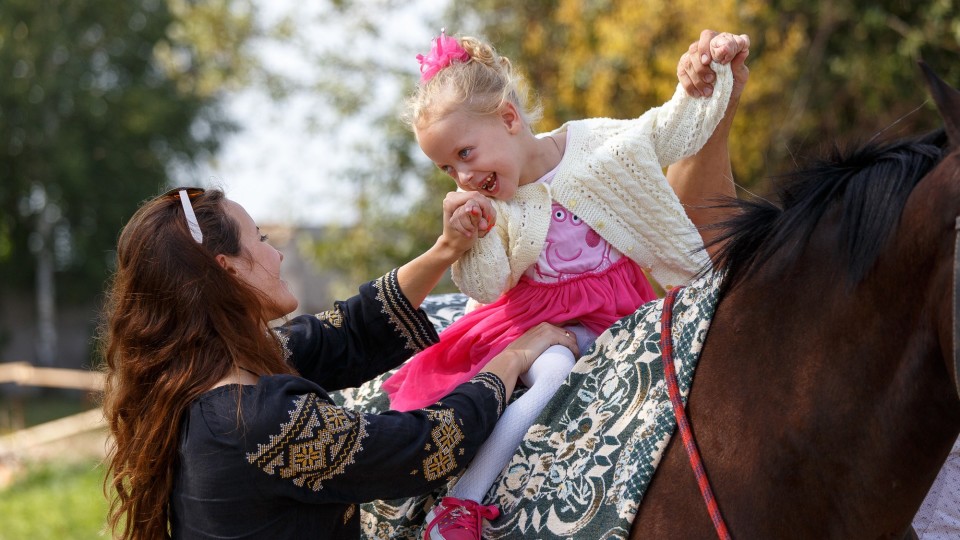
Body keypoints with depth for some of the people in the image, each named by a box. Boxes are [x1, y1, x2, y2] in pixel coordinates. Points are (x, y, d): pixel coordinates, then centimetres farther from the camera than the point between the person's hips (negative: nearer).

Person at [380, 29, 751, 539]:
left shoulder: (596, 143, -7)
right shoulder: (485, 207, -3)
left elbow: (674, 130, 3)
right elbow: (486, 288, -5)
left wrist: (708, 76, -11)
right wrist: (474, 240, -23)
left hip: (615, 309, 2)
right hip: (540, 319, -1)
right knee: (553, 372, -31)